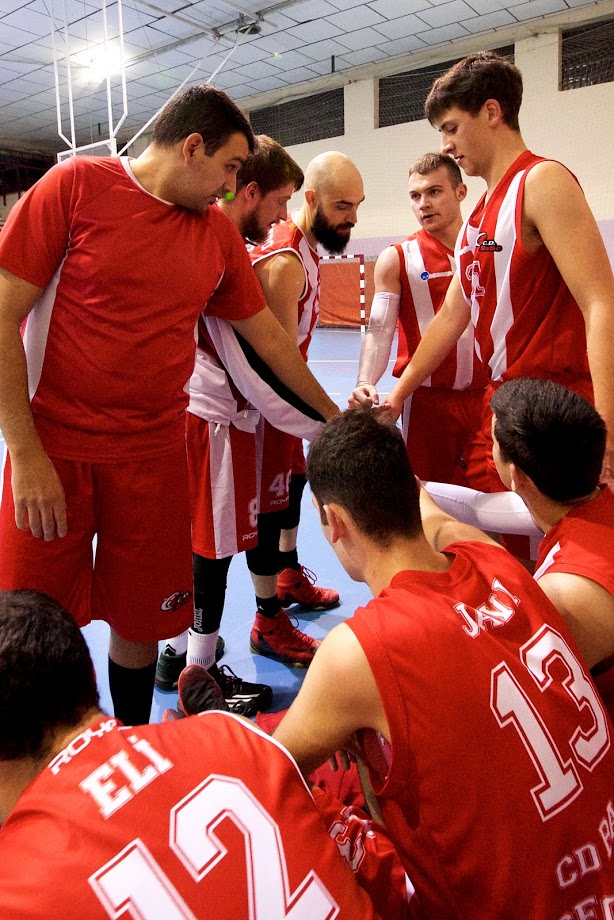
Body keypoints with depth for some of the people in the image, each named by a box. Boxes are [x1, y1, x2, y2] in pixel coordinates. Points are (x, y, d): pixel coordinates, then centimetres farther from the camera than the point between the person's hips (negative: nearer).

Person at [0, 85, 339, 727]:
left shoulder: (219, 233, 8)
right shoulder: (76, 186, -5)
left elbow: (268, 336, 17)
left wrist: (334, 416, 23)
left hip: (153, 456, 4)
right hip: (52, 451, -3)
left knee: (139, 623, 11)